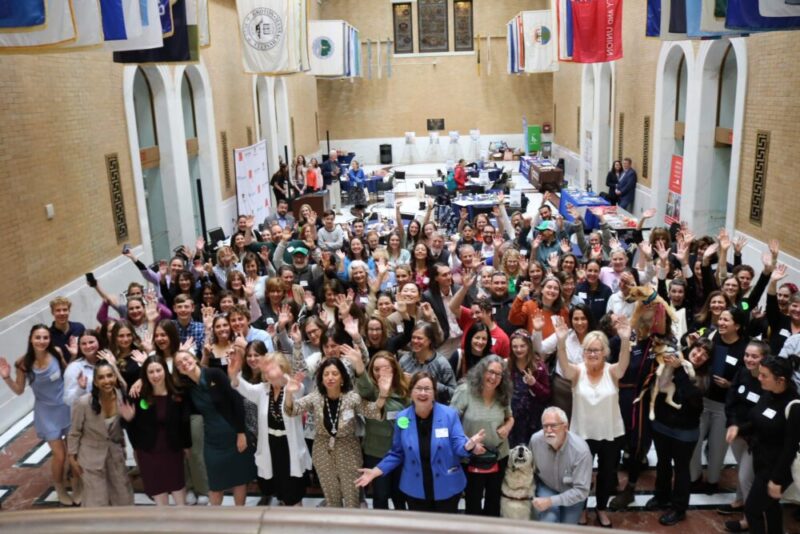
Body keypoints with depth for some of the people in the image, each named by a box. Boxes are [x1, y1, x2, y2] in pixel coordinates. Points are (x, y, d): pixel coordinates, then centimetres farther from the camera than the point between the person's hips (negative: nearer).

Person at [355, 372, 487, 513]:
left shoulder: (449, 414, -11)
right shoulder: (402, 418, -5)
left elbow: (458, 445, -13)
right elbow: (397, 453, 4)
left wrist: (470, 445, -36)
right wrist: (375, 471, -5)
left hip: (447, 488, -1)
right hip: (415, 490, 1)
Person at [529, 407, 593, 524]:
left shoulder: (581, 450, -34)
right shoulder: (535, 440, -25)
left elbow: (581, 491, -30)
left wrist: (550, 501, -35)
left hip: (573, 492, 0)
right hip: (546, 486, 0)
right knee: (548, 521, -25)